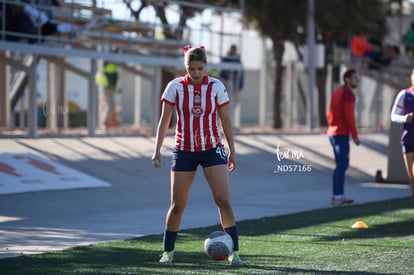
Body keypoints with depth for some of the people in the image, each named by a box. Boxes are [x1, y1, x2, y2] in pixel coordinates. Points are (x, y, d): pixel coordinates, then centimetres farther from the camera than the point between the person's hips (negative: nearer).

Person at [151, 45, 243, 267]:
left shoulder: (216, 86, -5)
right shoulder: (175, 87, -6)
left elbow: (226, 121, 3)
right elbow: (164, 121, -1)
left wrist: (232, 151, 4)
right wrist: (157, 150, -7)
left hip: (213, 149, 0)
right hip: (184, 151, 0)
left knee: (223, 201, -13)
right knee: (177, 205, 4)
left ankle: (234, 252, -8)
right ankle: (167, 252, 21)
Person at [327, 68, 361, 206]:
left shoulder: (337, 92, 17)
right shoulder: (348, 94, -13)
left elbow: (330, 114, 19)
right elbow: (349, 116, -18)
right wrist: (355, 136, -15)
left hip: (333, 133, 10)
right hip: (341, 134, -10)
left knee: (342, 164, 14)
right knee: (342, 165, -8)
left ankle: (339, 195, 16)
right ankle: (337, 196, -10)